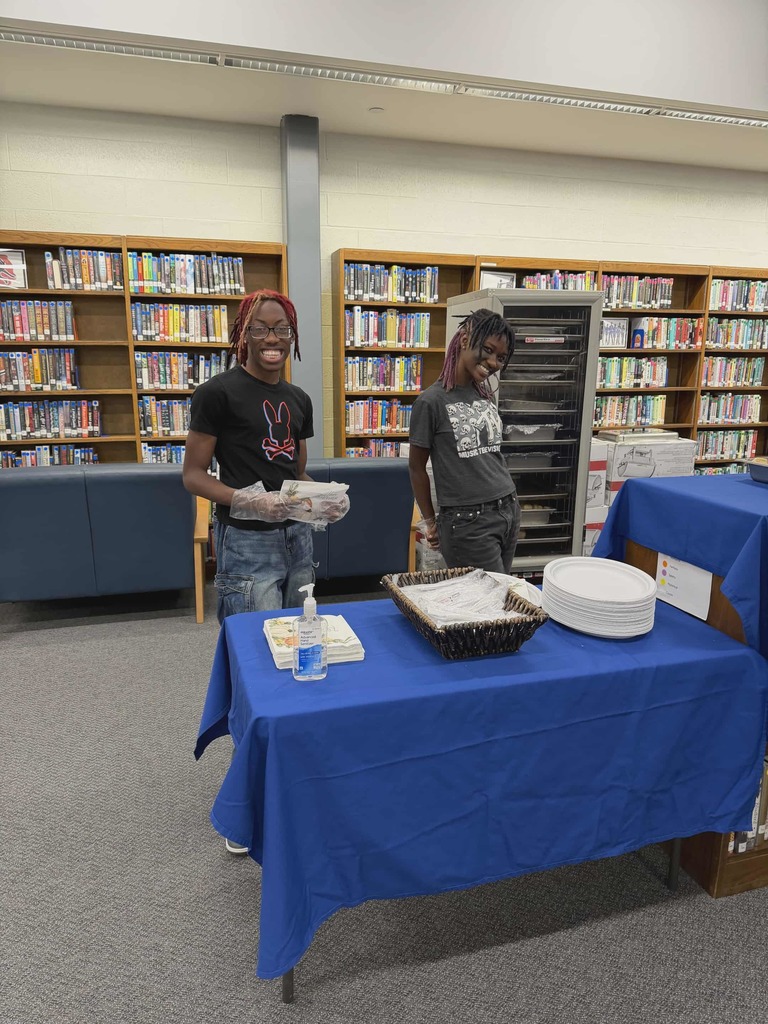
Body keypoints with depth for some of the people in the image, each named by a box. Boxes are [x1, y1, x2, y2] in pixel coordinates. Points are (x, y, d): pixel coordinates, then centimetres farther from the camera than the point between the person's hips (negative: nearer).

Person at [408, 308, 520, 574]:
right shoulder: (432, 400, -10)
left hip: (509, 510, 7)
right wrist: (431, 522, 3)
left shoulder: (486, 395, 9)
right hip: (467, 521, -7)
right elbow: (416, 467, -3)